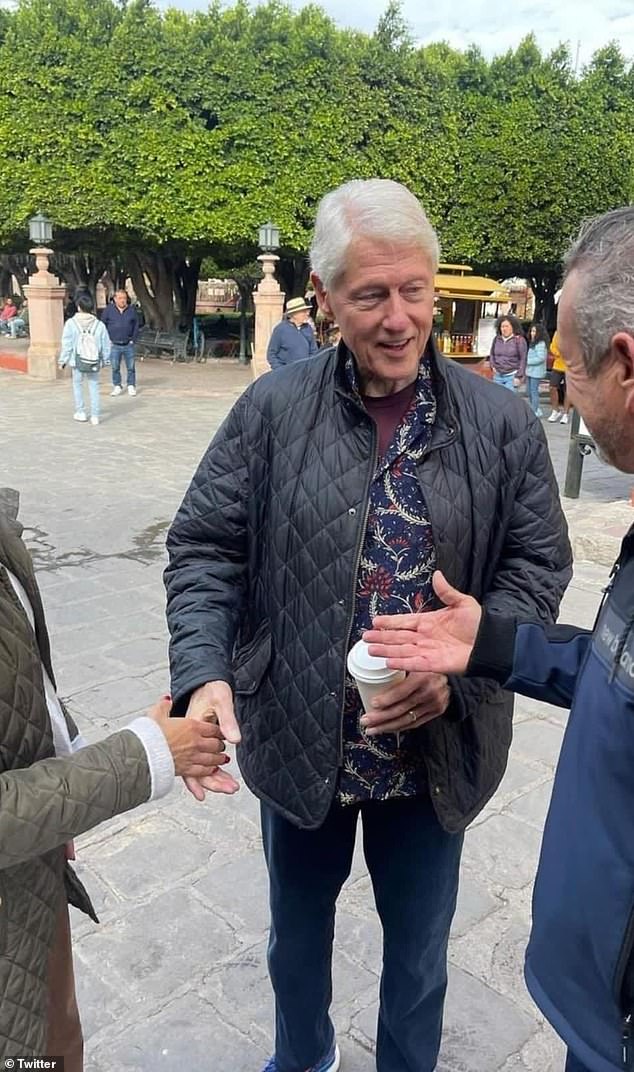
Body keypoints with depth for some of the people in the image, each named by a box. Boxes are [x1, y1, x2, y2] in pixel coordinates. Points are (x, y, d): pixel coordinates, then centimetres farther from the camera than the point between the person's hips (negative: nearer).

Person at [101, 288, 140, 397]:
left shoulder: (132, 309, 2)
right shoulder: (109, 309, -1)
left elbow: (136, 325, 8)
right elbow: (103, 325, 4)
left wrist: (133, 339, 0)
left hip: (128, 344, 0)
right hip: (114, 345, 0)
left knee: (131, 367, 4)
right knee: (115, 367, 4)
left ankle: (131, 386, 15)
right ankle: (117, 386, 15)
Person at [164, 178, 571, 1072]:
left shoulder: (503, 423, -8)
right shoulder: (272, 410, -9)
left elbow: (538, 567, -4)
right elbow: (205, 548, -7)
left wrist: (457, 673, -19)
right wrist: (202, 671, -23)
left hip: (436, 753, 0)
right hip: (296, 743, 1)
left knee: (419, 948, 23)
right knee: (297, 932, 27)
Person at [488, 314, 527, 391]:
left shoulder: (519, 340, -6)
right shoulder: (496, 339, 7)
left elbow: (523, 359, -6)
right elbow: (492, 354, 23)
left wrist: (519, 376, -10)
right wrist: (493, 366, 7)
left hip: (511, 376, -5)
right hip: (498, 375, 5)